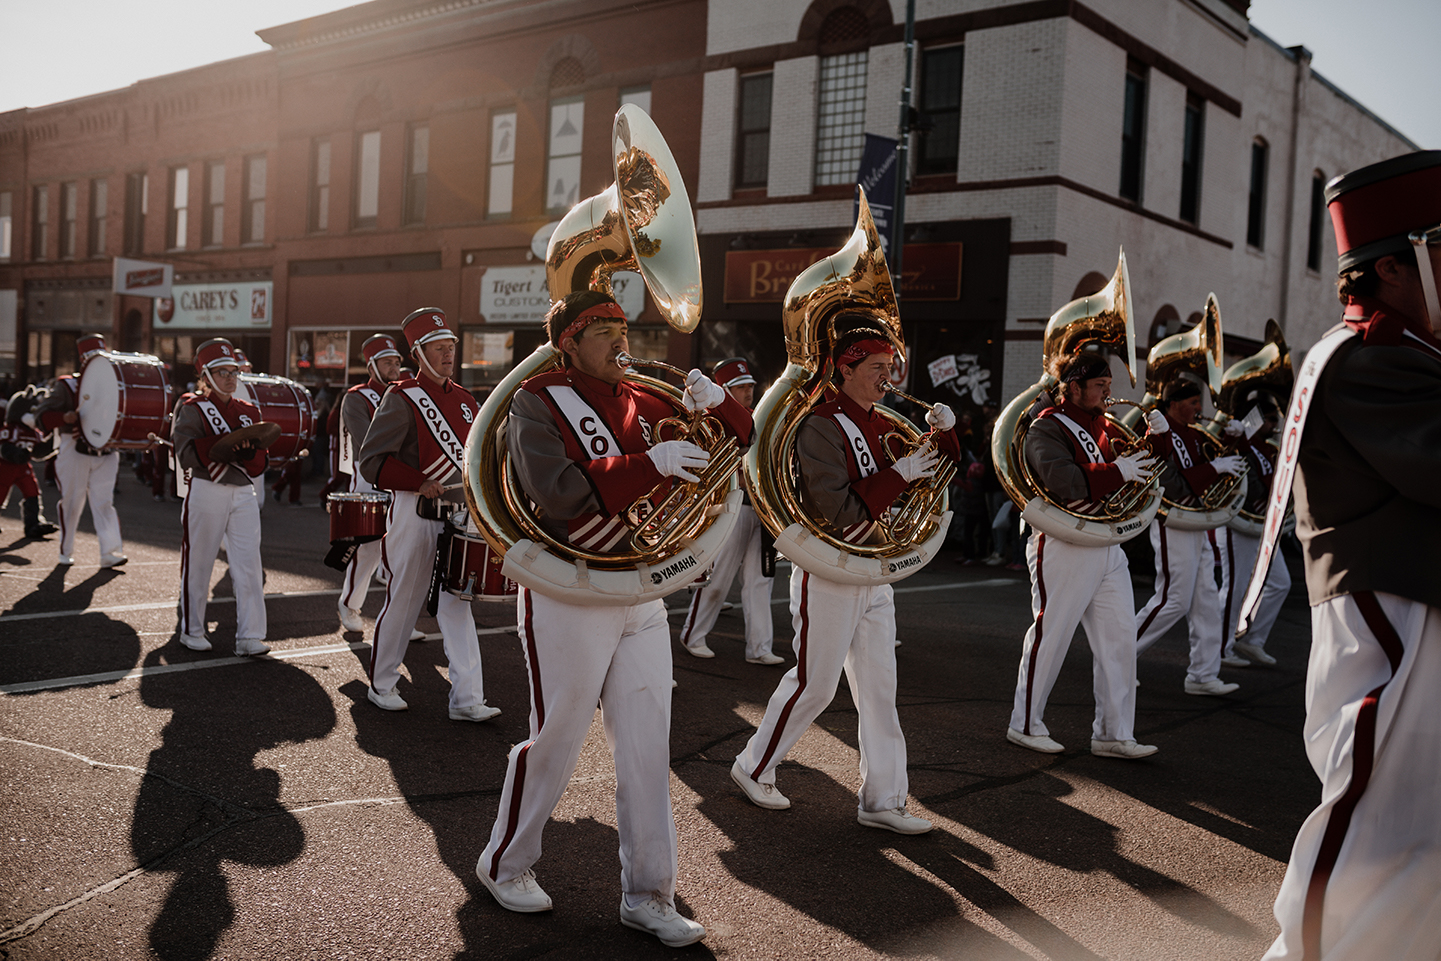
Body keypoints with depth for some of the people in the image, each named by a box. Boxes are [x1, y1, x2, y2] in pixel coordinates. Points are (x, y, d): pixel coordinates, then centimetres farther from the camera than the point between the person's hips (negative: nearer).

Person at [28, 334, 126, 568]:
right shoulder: (67, 386, -1)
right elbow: (40, 416, -9)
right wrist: (63, 418, -28)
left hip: (105, 455, 2)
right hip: (74, 453, -2)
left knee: (104, 502, -4)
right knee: (71, 503, 7)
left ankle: (111, 552, -9)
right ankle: (66, 552, 20)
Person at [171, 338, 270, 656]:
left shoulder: (249, 411, 13)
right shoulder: (192, 408, 0)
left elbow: (260, 463, 8)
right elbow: (187, 456, -14)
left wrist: (248, 451, -14)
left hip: (243, 493, 4)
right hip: (206, 492, -4)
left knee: (250, 564, -3)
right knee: (198, 564, 5)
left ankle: (249, 637, -1)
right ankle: (192, 631, 21)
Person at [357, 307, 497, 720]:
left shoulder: (465, 400, 12)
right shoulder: (402, 398, -8)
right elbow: (371, 460, -13)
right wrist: (419, 483, -22)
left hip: (458, 517, 5)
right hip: (415, 516, -5)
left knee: (457, 606, 4)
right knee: (403, 603, 6)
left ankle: (467, 699, 4)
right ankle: (382, 685, 24)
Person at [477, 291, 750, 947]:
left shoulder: (643, 403, 10)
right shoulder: (536, 403, -7)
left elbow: (736, 443, 15)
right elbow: (559, 492, -24)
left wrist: (717, 404, -7)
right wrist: (652, 464, -27)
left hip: (642, 598, 6)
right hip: (568, 597, -5)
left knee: (647, 750, 7)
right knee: (555, 743, 7)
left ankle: (647, 896, 19)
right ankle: (505, 866, 30)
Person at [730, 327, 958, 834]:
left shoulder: (880, 426, 10)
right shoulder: (823, 426, -15)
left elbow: (936, 477, 15)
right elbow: (840, 512, -23)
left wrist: (943, 433, -3)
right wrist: (898, 474, -22)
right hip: (829, 577, -8)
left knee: (879, 689, 8)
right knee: (813, 685, 3)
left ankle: (883, 799, 16)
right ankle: (754, 768, 23)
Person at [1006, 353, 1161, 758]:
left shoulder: (1104, 427, 17)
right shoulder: (1047, 428, -9)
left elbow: (1137, 463, 19)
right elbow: (1063, 482, -24)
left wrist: (1156, 437, 3)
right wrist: (1116, 471, -24)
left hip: (1108, 549, 8)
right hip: (1064, 549, -8)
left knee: (1120, 638, 6)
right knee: (1050, 637, 0)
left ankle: (1113, 733, 15)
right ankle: (1025, 725, 15)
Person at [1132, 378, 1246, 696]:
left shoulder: (1191, 431, 14)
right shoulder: (1160, 434, -14)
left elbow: (1215, 457, 20)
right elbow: (1173, 486, -21)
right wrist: (1213, 468, -21)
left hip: (1196, 526, 9)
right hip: (1173, 524, -9)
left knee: (1206, 599, 7)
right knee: (1174, 600, -6)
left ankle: (1203, 675, 13)